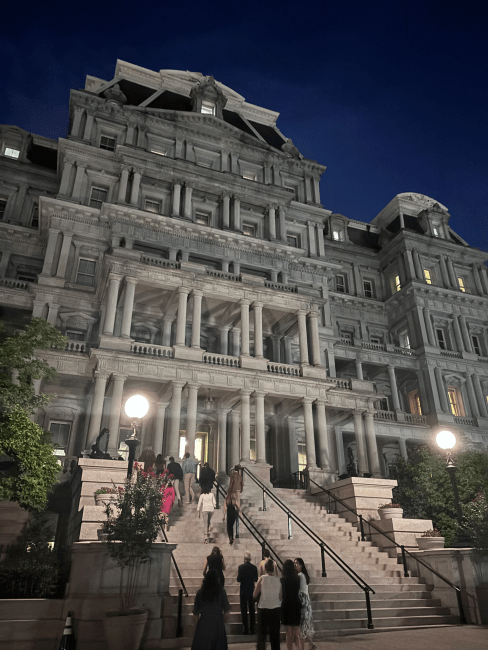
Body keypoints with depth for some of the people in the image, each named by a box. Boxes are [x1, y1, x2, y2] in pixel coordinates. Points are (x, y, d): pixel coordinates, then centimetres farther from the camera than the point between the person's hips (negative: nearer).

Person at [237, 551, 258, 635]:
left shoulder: (241, 567, -13)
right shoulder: (254, 567, -4)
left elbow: (238, 579, -15)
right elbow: (256, 579, 1)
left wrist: (238, 574, 5)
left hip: (243, 591, -3)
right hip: (251, 591, 3)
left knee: (244, 610, 5)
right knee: (252, 610, 12)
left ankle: (245, 629, 6)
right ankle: (252, 629, 15)